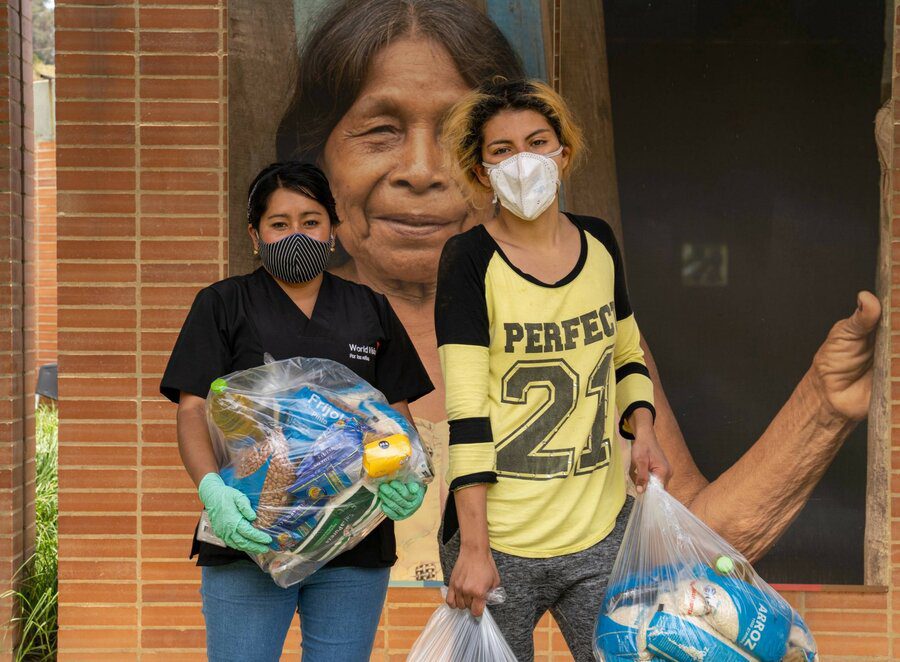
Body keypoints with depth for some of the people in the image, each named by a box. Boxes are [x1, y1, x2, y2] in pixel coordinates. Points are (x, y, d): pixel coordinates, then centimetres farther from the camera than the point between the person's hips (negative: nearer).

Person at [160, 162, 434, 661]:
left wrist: (408, 479, -9)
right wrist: (211, 489, -21)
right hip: (249, 540, -2)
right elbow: (193, 410, -1)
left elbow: (397, 413, 13)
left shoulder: (370, 310, 15)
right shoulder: (223, 305, 7)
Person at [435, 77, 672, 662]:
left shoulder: (599, 244, 7)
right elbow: (466, 408, -14)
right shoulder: (470, 259, -8)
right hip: (499, 539, -4)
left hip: (602, 532, 4)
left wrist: (642, 428, 0)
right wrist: (473, 548, -18)